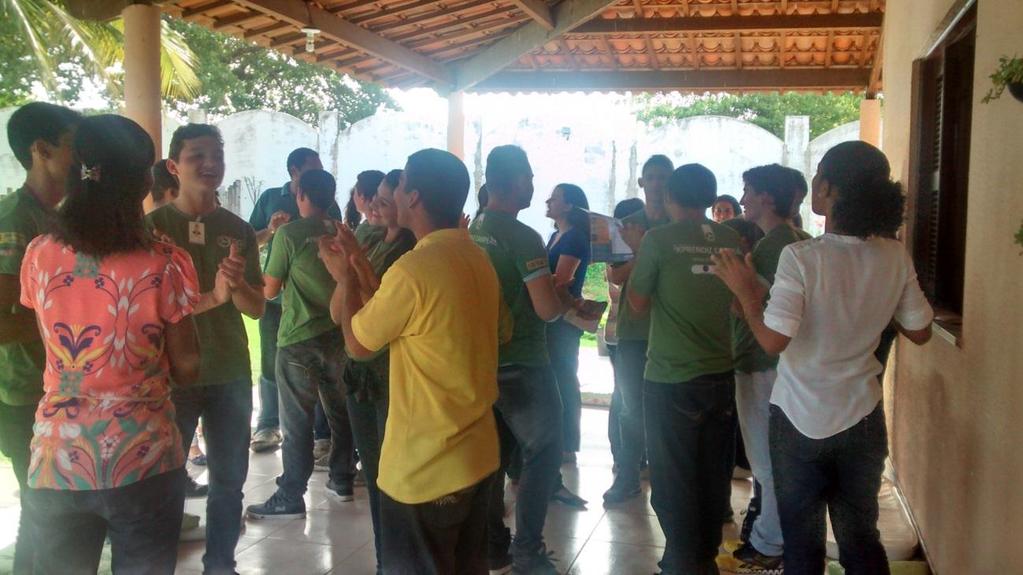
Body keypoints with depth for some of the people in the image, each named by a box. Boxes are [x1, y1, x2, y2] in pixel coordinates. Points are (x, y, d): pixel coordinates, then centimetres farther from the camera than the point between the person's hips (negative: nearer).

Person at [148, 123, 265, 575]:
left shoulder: (238, 230, 4)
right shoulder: (152, 227, -4)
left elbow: (257, 308, 3)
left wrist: (238, 284, -20)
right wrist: (211, 296, -26)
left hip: (230, 374, 3)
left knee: (229, 479, 11)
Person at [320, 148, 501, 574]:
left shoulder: (412, 268, -23)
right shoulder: (476, 259, 5)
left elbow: (358, 343, -8)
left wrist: (345, 276, 6)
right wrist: (360, 266, 16)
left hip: (425, 467, -8)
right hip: (477, 454, 8)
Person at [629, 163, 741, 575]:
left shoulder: (660, 239, -10)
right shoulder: (731, 240, 2)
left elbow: (638, 302, -3)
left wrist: (639, 259, 11)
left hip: (672, 378, -4)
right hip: (722, 374, 5)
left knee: (674, 477, 6)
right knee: (714, 474, 15)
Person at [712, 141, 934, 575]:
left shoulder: (801, 257, -20)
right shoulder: (895, 257, -6)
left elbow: (773, 340, -24)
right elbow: (919, 332, 4)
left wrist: (745, 290, -10)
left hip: (800, 421, -3)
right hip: (862, 420, 4)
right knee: (861, 538, 18)